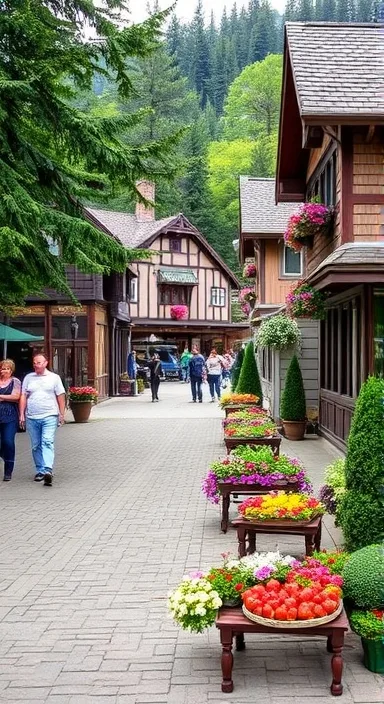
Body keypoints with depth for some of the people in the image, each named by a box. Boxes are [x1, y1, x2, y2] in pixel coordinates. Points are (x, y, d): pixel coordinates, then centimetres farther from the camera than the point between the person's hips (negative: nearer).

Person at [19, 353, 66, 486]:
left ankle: (47, 470, -25)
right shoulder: (28, 378, 12)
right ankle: (40, 471, 19)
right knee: (36, 446, 8)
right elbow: (23, 397, 11)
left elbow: (60, 396, 7)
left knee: (47, 443, -16)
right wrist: (22, 414, 5)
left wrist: (61, 414, 2)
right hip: (32, 417, 3)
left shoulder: (54, 377, 6)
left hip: (49, 416, -3)